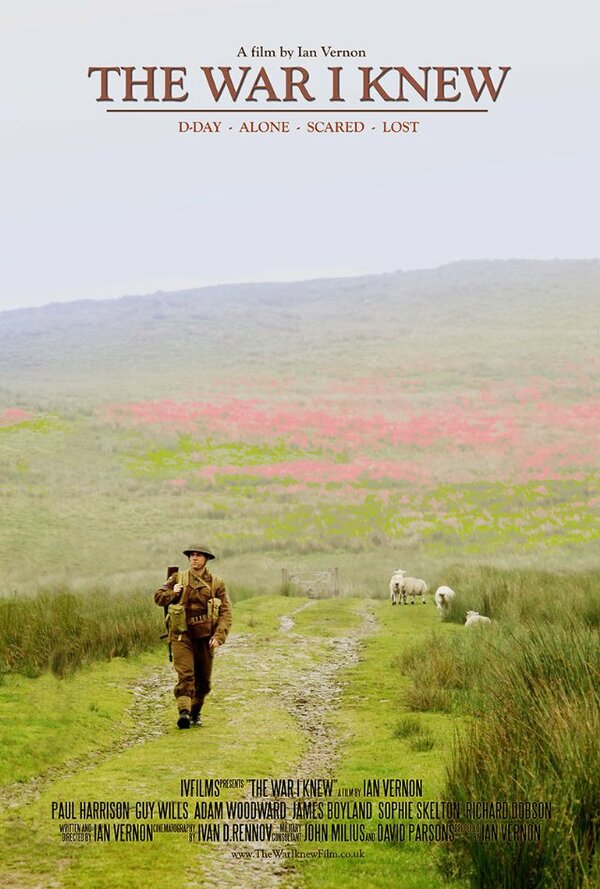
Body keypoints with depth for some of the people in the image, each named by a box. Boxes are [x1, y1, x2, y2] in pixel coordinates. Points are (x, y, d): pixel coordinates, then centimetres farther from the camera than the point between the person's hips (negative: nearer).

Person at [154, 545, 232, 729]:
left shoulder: (217, 584, 4)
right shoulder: (178, 578, 7)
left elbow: (225, 613, -1)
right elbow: (158, 597, 10)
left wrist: (218, 636, -14)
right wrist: (173, 593, -10)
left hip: (205, 638, 2)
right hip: (182, 636, -1)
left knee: (203, 681, 10)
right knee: (185, 674, -18)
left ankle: (196, 712, 29)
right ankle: (184, 712, -28)